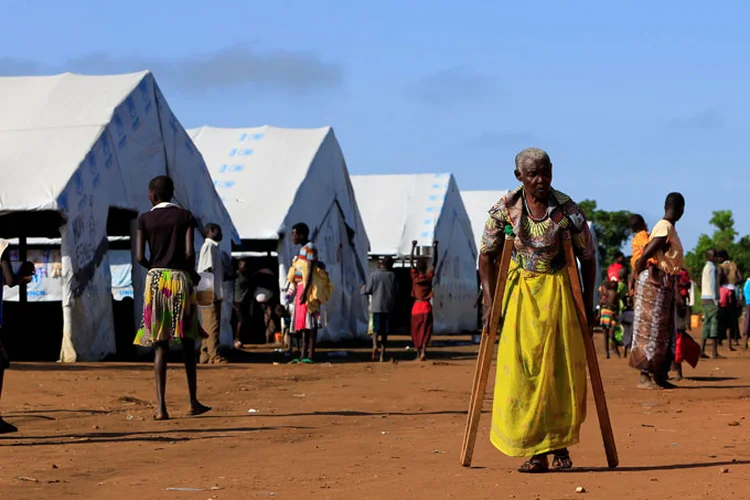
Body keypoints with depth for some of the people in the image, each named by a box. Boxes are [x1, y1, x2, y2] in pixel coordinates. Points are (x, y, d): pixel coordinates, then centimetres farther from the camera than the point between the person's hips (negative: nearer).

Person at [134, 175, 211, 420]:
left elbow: (140, 257, -2)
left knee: (160, 345, 0)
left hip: (155, 279, 0)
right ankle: (193, 402, 15)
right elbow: (189, 252, -6)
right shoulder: (185, 216, 3)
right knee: (187, 343, 11)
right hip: (180, 278, 0)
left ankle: (161, 406, -8)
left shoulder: (145, 219, 5)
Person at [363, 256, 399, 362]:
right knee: (385, 331, 7)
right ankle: (382, 355, 5)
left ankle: (375, 345, -27)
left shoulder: (374, 275, -4)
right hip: (389, 307, 2)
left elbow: (367, 290, -4)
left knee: (376, 329, 2)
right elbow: (397, 292, 7)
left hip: (377, 306, -1)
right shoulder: (392, 275, 2)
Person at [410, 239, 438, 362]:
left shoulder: (415, 276, 0)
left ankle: (418, 352, 12)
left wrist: (413, 246, 13)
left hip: (416, 306, 1)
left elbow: (410, 261, 8)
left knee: (416, 330, 10)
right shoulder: (429, 276, -3)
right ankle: (423, 350, -21)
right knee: (425, 330, -3)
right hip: (426, 306, -1)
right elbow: (434, 263, 4)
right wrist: (434, 247, 6)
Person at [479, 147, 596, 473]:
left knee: (562, 371, -2)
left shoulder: (567, 210, -9)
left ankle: (560, 446, 13)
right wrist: (489, 300, -3)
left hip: (559, 293, -1)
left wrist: (588, 303, 1)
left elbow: (588, 256, 2)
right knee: (521, 373, -6)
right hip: (521, 294, 1)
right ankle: (536, 453, -1)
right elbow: (487, 254, 3)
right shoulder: (505, 208, -6)